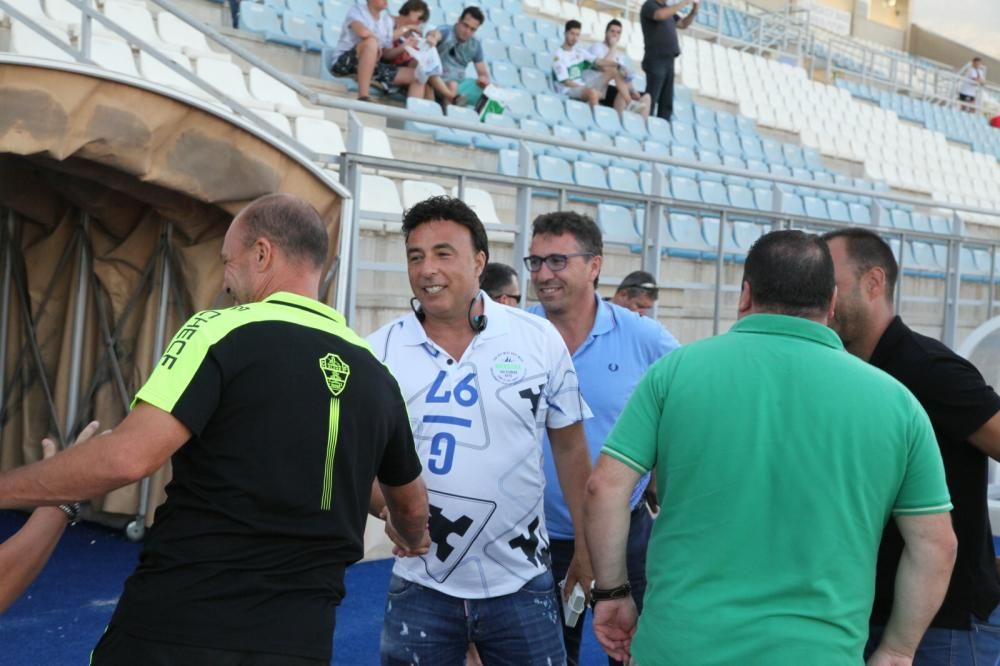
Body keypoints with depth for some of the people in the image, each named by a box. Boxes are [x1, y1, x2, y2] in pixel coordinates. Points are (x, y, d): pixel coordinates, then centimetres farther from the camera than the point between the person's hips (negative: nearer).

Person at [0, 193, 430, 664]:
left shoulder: (221, 332, -9)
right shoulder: (377, 376, 7)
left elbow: (126, 458, -19)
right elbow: (411, 504, 23)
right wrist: (413, 538, 45)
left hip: (176, 627, -4)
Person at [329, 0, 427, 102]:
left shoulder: (388, 19, 10)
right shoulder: (357, 10, -8)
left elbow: (386, 54, 10)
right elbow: (363, 33, -29)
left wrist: (403, 46, -9)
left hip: (372, 66, 7)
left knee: (417, 75, -2)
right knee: (371, 42, -36)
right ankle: (363, 98, -38)